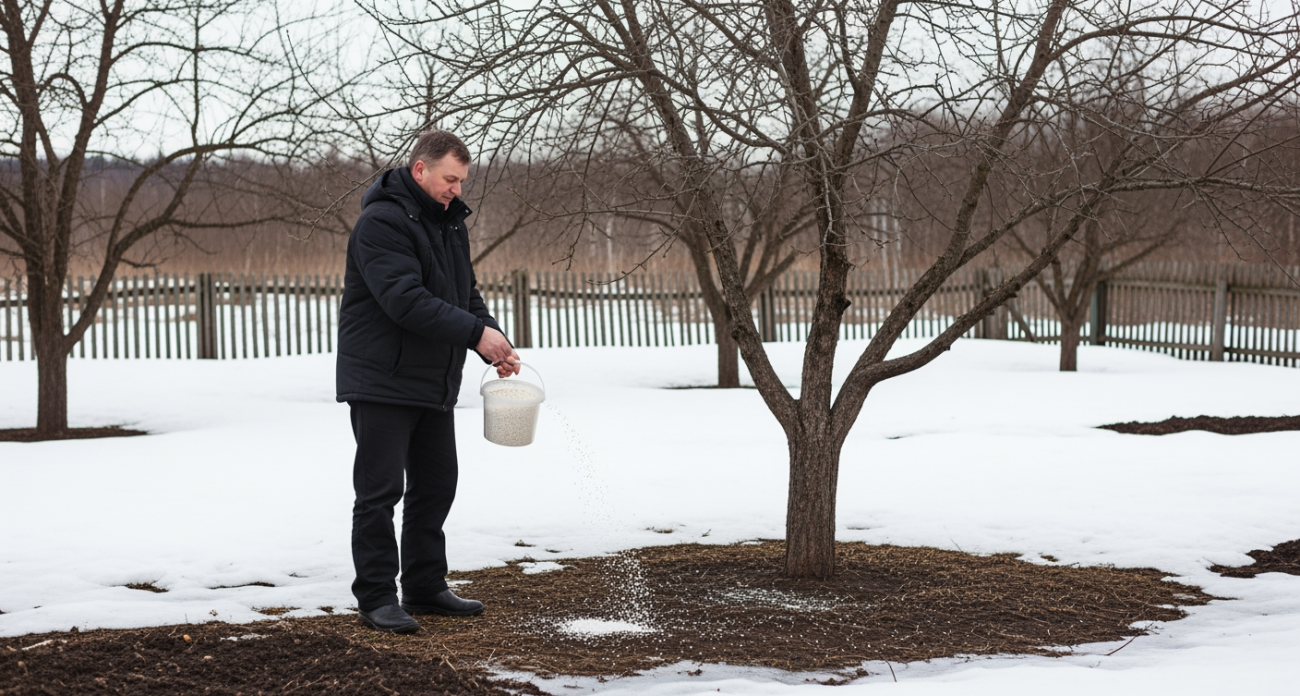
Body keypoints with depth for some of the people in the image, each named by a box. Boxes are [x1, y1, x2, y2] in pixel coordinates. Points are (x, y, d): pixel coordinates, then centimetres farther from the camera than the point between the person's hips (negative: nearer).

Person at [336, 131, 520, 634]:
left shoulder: (448, 221, 13)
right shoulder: (381, 222, -17)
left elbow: (465, 293, 16)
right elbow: (405, 300, -27)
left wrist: (495, 342, -2)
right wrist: (476, 333, -27)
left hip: (435, 384, 9)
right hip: (382, 381, -9)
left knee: (435, 486, 13)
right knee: (381, 490, -5)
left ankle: (425, 588, 23)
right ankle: (376, 599, 1)